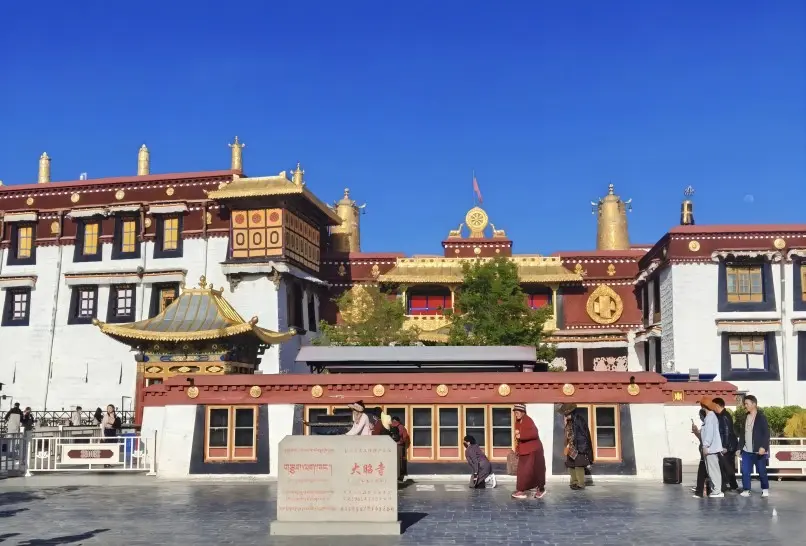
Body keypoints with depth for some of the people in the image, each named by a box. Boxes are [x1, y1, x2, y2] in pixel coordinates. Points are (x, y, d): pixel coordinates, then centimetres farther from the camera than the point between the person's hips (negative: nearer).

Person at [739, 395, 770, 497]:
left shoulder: (761, 417, -7)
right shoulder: (746, 417, 12)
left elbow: (766, 433, -12)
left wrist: (763, 447, -21)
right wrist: (739, 446, 13)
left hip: (758, 450, -5)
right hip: (747, 450, 5)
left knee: (762, 471, 4)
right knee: (745, 471, 0)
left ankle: (765, 489, 21)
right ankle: (746, 490, 7)